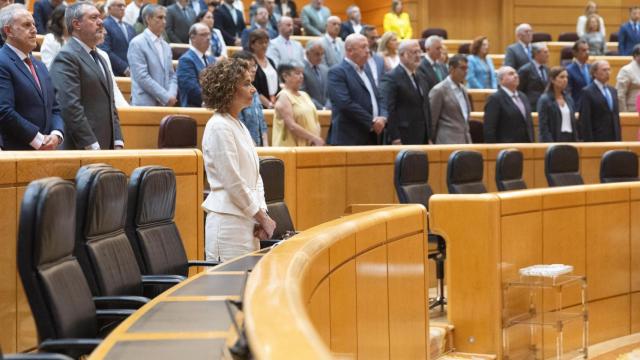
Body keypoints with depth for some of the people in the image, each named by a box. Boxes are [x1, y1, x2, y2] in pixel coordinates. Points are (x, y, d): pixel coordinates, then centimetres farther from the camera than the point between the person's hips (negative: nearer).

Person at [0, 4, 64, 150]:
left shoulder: (39, 66, 19)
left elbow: (54, 109, 19)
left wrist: (57, 134, -2)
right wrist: (38, 139, -14)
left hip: (46, 152, 8)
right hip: (14, 151, -8)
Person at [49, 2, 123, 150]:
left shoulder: (99, 58, 21)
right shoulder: (66, 57, -9)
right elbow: (70, 106, -18)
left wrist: (118, 143, 10)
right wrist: (92, 146, -20)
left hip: (107, 148, 8)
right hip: (81, 149, -8)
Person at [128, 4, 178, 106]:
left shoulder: (165, 46, 17)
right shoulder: (137, 43, -6)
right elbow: (142, 76, -14)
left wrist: (171, 95, -4)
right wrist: (166, 97, -14)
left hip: (165, 104, 7)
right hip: (145, 104, -7)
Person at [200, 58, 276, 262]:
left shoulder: (239, 126, 16)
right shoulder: (219, 127, -12)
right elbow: (233, 183, -15)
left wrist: (262, 216, 3)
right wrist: (262, 218, -8)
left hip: (247, 221, 9)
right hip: (228, 221, -9)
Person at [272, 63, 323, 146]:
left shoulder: (304, 95, 16)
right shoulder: (283, 96, -6)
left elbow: (315, 121, 16)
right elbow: (292, 126, -15)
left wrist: (317, 138, -3)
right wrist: (314, 138, -16)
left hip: (310, 146, 7)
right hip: (291, 146, -7)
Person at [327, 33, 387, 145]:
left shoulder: (366, 69, 18)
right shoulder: (337, 72, -8)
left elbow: (378, 98, 19)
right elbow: (345, 103, -18)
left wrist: (383, 117, -2)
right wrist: (372, 121, -15)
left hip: (372, 138, 8)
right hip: (349, 139, -7)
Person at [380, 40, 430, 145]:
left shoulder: (421, 79, 20)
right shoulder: (391, 78, -7)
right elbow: (388, 110, -14)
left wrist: (429, 138, 17)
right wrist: (395, 139, -19)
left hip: (422, 140, 8)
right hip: (402, 140, -8)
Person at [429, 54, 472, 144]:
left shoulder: (463, 90, 16)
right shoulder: (439, 90, -7)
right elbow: (431, 122, -6)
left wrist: (468, 142, 17)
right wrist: (432, 143, -4)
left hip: (465, 142, 7)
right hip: (448, 143, -7)